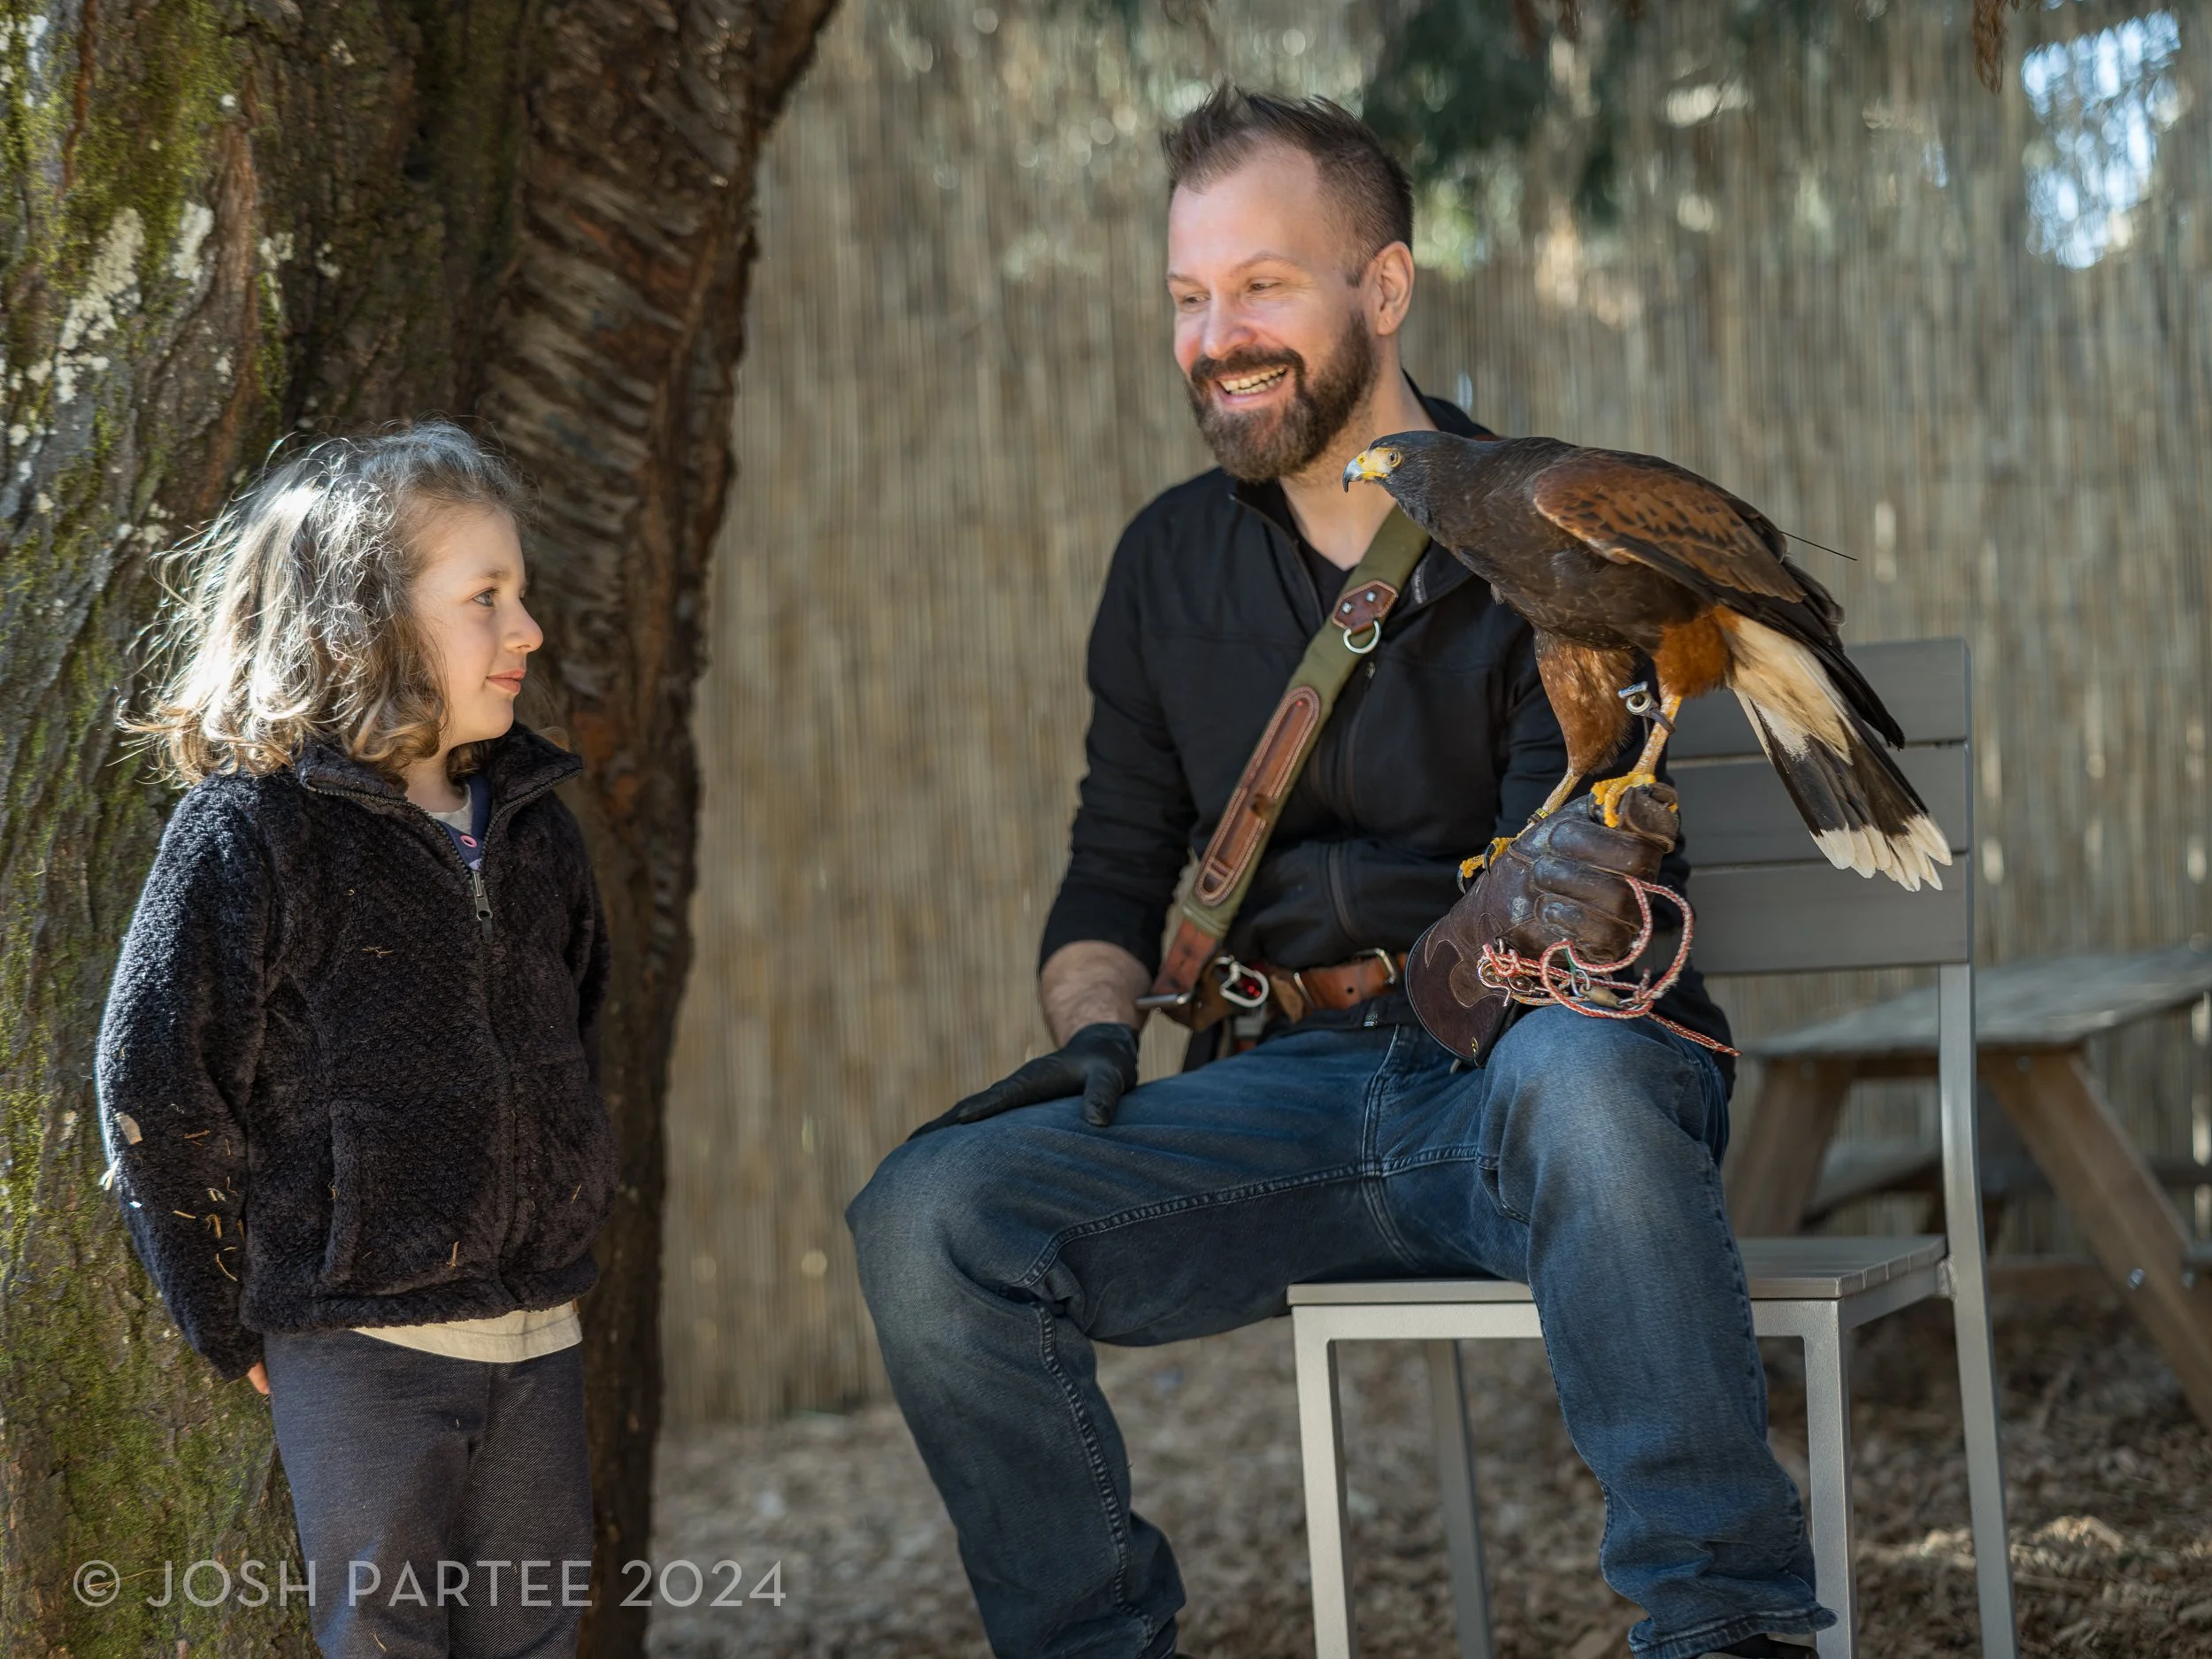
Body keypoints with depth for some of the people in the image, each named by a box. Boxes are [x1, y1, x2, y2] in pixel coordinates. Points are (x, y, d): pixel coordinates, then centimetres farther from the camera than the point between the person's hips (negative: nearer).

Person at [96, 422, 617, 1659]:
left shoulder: (532, 824, 8)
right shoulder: (252, 829, -12)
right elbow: (155, 1083, -10)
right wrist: (236, 1322, -6)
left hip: (539, 1334, 6)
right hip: (361, 1341, -6)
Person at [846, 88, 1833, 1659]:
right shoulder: (1171, 563, 13)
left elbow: (1562, 897, -11)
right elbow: (1115, 879, 17)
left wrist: (1291, 885, -13)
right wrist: (1097, 1033, -3)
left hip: (1536, 1067, -4)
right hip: (1304, 1097, 5)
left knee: (1571, 1071, -42)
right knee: (929, 1216, -18)